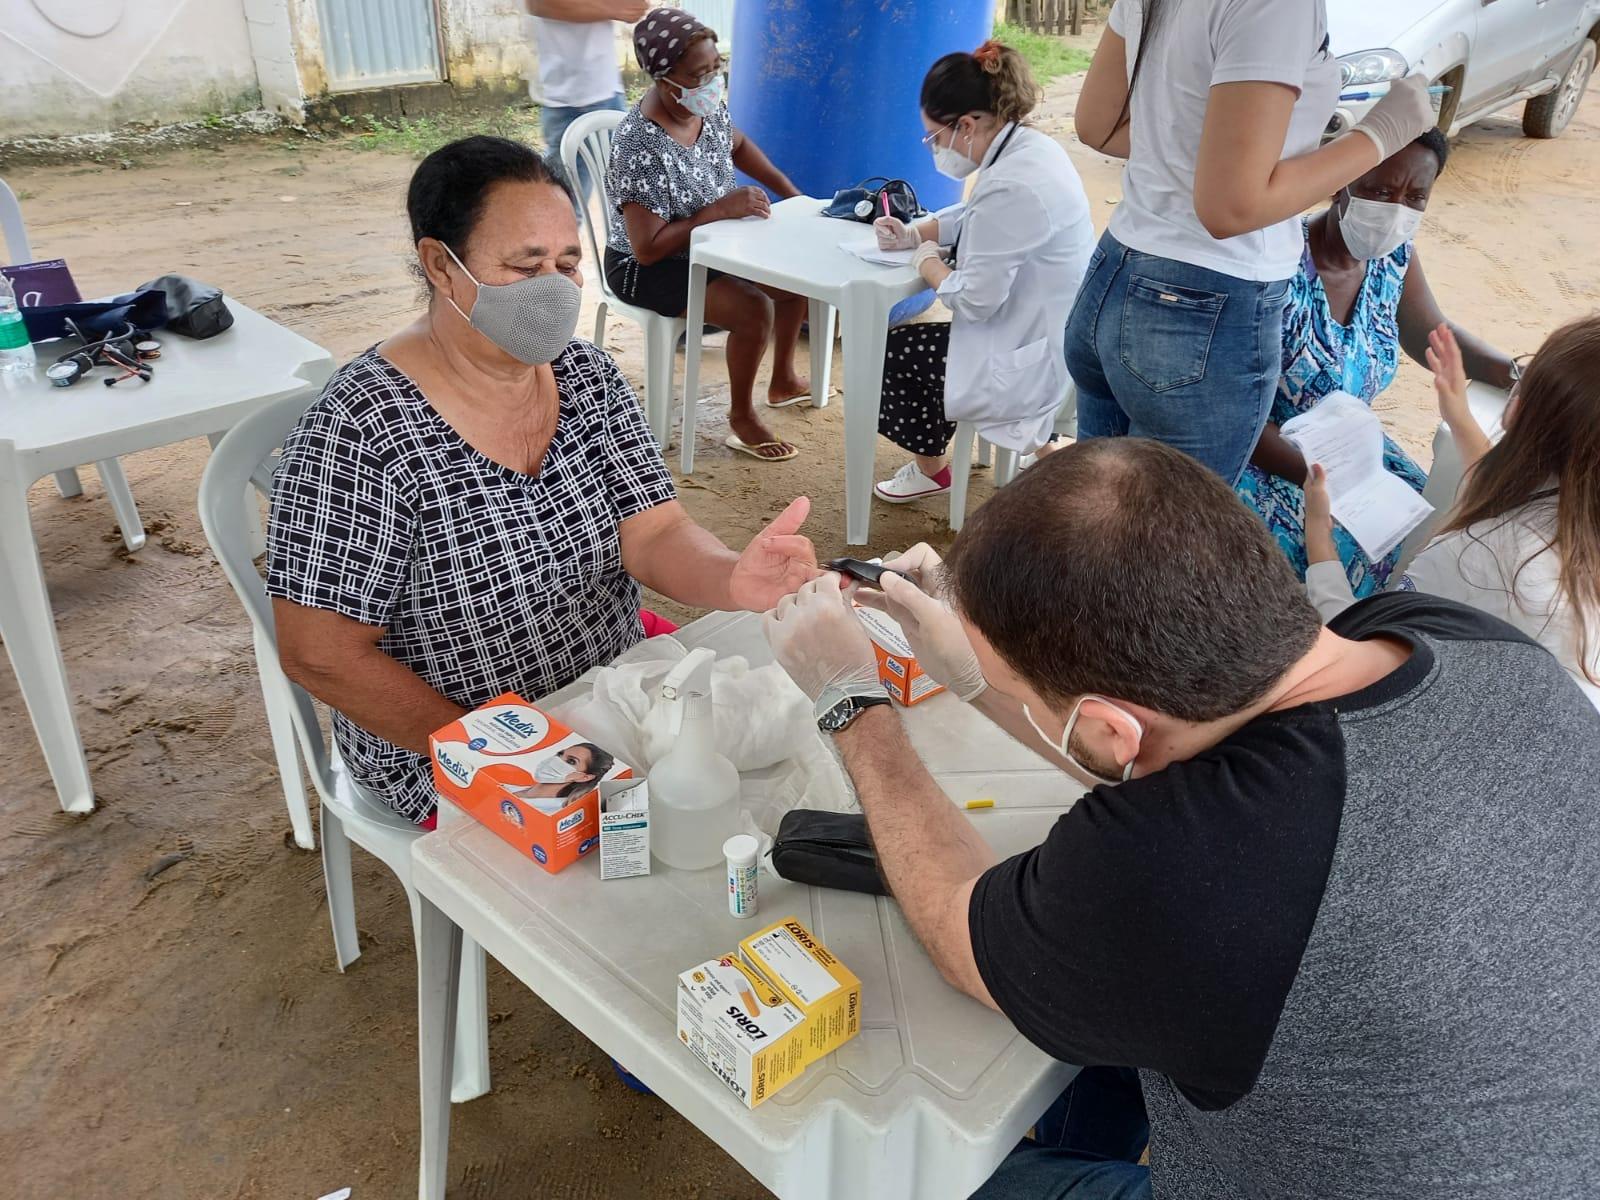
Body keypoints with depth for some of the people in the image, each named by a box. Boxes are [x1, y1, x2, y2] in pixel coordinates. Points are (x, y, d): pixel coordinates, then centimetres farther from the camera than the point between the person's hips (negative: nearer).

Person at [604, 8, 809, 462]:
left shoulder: (708, 107, -9)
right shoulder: (639, 146, -32)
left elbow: (737, 144, 15)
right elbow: (648, 248, -32)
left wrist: (788, 189, 2)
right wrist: (720, 209, -31)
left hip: (704, 246, 9)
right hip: (645, 267, -9)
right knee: (754, 308, -25)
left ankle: (783, 381, 30)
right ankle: (742, 419, -3)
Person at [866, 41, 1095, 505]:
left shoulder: (1011, 187, -29)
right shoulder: (1030, 145, 2)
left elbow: (973, 301, -24)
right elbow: (971, 217, 18)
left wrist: (926, 258, -7)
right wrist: (913, 233, 4)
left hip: (1034, 359, -10)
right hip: (1055, 333, 10)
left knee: (896, 351, 6)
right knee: (921, 340, 24)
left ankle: (929, 470, 27)